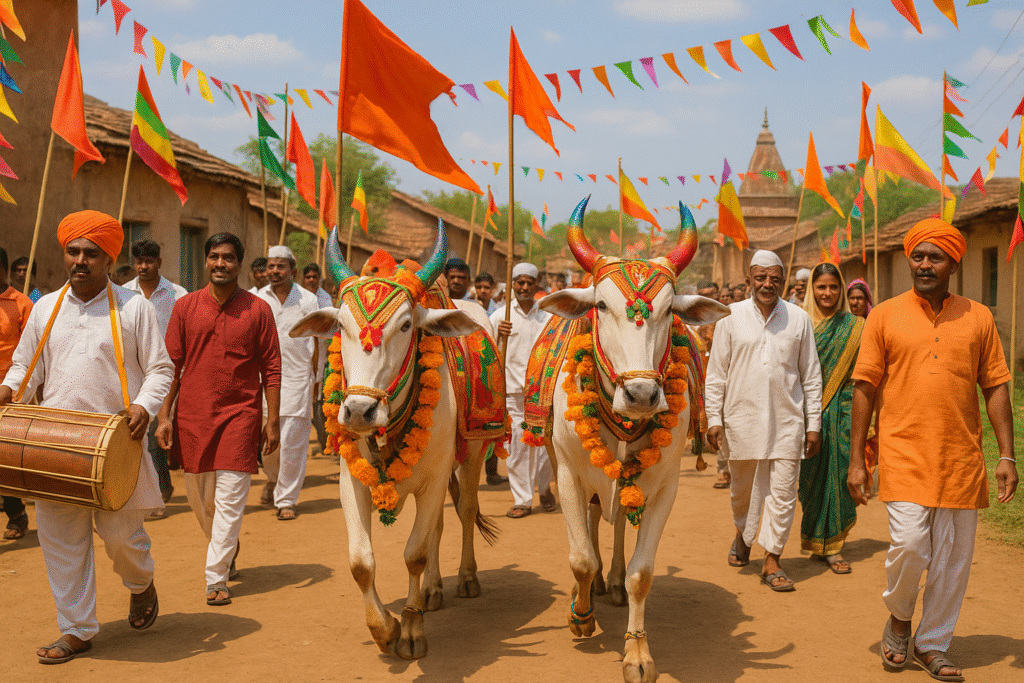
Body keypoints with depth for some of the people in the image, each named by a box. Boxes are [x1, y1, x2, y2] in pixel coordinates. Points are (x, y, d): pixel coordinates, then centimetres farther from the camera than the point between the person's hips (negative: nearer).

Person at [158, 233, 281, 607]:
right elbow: (171, 365, 5)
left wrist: (273, 421, -4)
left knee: (229, 498, -5)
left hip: (240, 413, -2)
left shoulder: (258, 309, -1)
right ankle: (226, 546, 40)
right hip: (193, 413, 3)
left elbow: (271, 368, 0)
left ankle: (217, 579, 2)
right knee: (197, 492, 13)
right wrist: (164, 415, -1)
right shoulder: (185, 307, 3)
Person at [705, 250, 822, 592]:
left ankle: (772, 560, 11)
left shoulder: (799, 319, 3)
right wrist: (714, 418, -2)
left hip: (787, 421, 0)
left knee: (783, 493, -1)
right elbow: (716, 372, 3)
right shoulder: (731, 317, 0)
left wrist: (813, 424, 4)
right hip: (742, 418, 0)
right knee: (743, 489, 13)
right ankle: (743, 535, 41)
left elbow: (811, 376, 7)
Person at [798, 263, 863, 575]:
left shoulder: (854, 326, 5)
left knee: (839, 473, -1)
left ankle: (831, 544, 8)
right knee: (812, 474, 3)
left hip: (842, 409, 0)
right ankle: (821, 541, 16)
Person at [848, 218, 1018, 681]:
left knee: (953, 559, 6)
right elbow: (865, 388, 2)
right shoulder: (885, 316, 2)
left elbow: (996, 387, 8)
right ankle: (899, 618, 17)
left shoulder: (978, 318, 7)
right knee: (908, 544, -13)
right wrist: (856, 460, -1)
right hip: (904, 453, -2)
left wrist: (1007, 456, 2)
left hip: (962, 459, 2)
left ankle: (932, 644, 24)